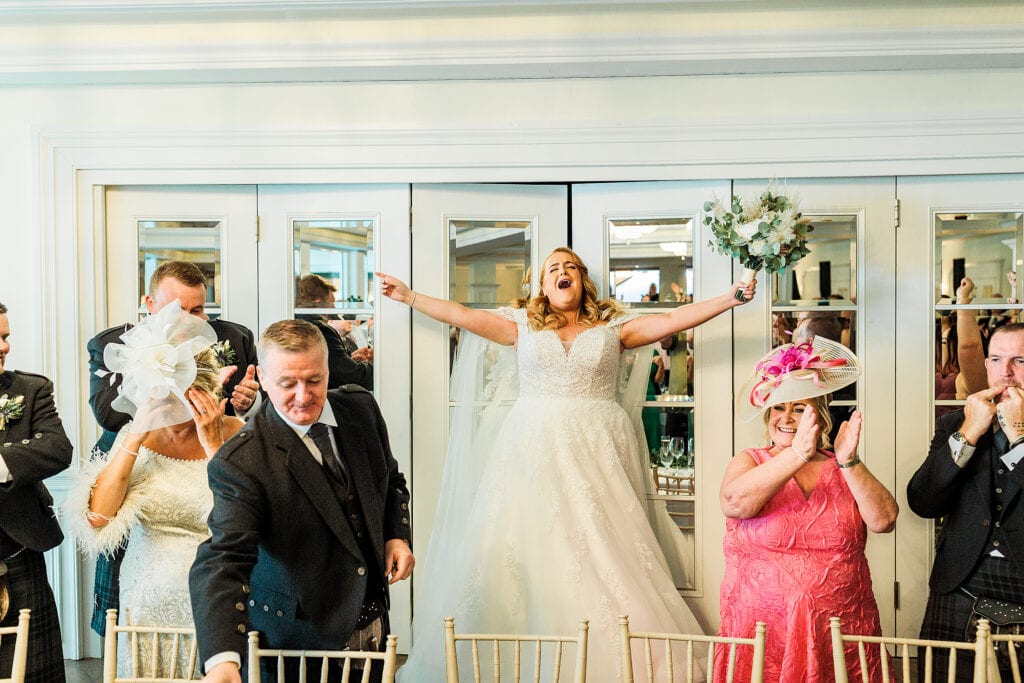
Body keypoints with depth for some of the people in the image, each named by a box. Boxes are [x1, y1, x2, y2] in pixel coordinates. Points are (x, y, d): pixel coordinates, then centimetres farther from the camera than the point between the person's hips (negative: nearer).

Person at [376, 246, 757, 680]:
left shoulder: (615, 326, 10)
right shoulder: (523, 325, 12)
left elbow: (673, 320, 2)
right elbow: (463, 315, 11)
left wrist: (729, 299, -6)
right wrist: (408, 296, 11)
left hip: (595, 450, -1)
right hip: (533, 448, 1)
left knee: (601, 553, -4)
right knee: (530, 543, -2)